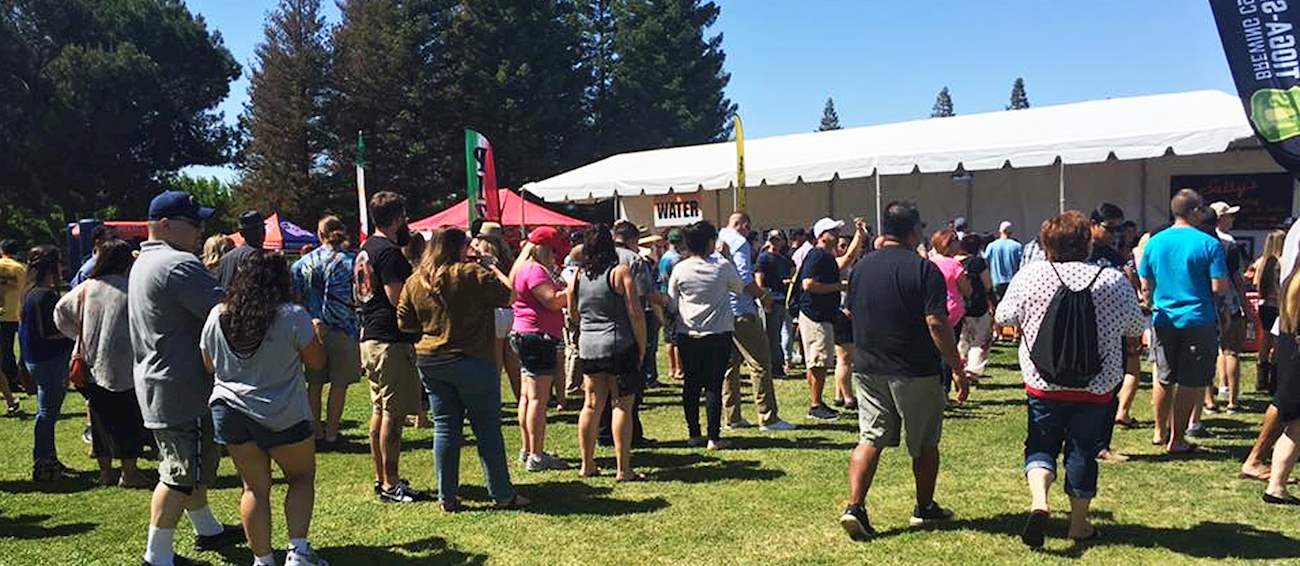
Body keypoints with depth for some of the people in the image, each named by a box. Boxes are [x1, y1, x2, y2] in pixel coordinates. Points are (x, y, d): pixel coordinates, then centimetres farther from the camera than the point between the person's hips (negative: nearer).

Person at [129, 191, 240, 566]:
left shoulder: (143, 263, 15)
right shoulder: (179, 264, -20)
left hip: (156, 384, 11)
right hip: (182, 388, -11)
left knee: (192, 465, 22)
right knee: (182, 473, -2)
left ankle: (207, 530, 36)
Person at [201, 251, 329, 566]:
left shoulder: (218, 316, 0)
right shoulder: (293, 316, -13)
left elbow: (208, 366, 12)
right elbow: (316, 362, -4)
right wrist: (316, 335, 12)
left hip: (229, 410, 4)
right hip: (283, 416, -3)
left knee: (255, 487, 11)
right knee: (302, 478, 14)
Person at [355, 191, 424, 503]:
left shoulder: (365, 249, 16)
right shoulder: (390, 252, -16)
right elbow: (398, 298, -23)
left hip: (370, 339, 10)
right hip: (391, 341, -10)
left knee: (379, 409, 15)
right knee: (393, 413, -5)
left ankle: (381, 477, 22)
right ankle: (390, 484, 0)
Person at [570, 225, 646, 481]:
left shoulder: (578, 275, 5)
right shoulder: (620, 271, -8)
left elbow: (573, 313, 15)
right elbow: (636, 314, -10)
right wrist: (642, 346, -2)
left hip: (588, 347, 5)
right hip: (620, 345, -5)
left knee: (592, 405, 12)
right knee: (622, 406, 0)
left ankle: (587, 465, 19)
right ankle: (623, 469, 2)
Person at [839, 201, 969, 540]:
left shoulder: (862, 267, 5)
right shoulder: (924, 269, -13)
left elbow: (851, 314, 15)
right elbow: (937, 324, -17)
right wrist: (957, 369, -12)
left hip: (867, 370, 4)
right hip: (915, 373, -4)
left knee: (870, 440, 5)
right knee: (925, 443, 13)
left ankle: (855, 507, -7)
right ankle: (924, 509, 26)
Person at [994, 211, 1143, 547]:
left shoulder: (1031, 275, -8)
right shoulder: (1115, 281, -6)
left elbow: (1005, 316, 1)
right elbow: (1136, 327, 4)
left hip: (1043, 383, 0)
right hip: (1097, 386, 0)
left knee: (1041, 445, 13)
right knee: (1083, 451, 13)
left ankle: (1039, 499, -12)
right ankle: (1079, 523, 24)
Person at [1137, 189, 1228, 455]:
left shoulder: (1154, 242, 2)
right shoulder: (1209, 244, -11)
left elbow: (1145, 286, 7)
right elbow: (1219, 288, -12)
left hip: (1164, 320, 4)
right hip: (1198, 321, -4)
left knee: (1164, 379, 17)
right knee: (1189, 383, 5)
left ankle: (1160, 431, 27)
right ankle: (1176, 440, 9)